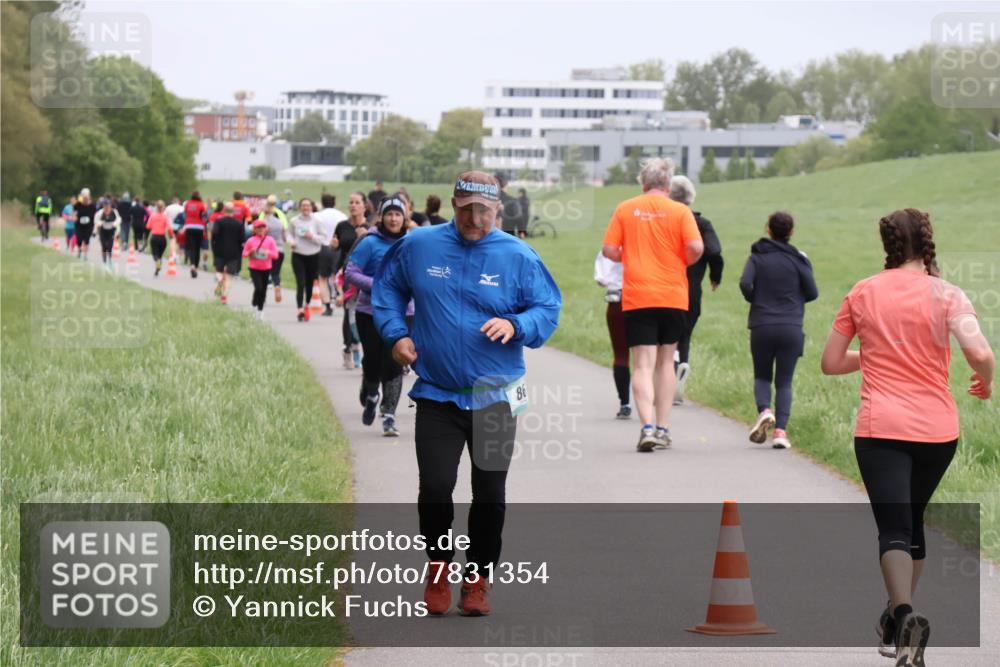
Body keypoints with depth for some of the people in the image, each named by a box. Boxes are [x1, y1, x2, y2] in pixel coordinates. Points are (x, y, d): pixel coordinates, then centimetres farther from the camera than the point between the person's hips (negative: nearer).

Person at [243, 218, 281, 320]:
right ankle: (254, 304, 8)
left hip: (266, 269, 2)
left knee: (264, 289, 7)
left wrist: (268, 252, -21)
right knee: (258, 288, -17)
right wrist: (250, 253, -17)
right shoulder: (251, 240, -3)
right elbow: (244, 253, 4)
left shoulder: (270, 240, 0)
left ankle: (260, 309, 22)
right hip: (254, 268, -2)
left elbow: (275, 255, -2)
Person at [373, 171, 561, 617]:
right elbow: (387, 286, 16)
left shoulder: (519, 257, -3)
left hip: (495, 398, 0)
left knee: (490, 493, 5)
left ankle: (477, 578, 21)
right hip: (436, 394, 0)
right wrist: (396, 333, 3)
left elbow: (548, 310, 0)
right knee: (435, 487, -8)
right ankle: (438, 568, 15)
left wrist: (516, 325, -19)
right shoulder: (418, 246, 0)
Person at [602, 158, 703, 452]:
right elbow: (696, 247, -12)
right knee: (665, 361, 16)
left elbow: (609, 250, -1)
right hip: (673, 296, 1)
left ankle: (648, 426, -21)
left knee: (643, 365, -3)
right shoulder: (679, 211, -1)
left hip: (636, 298, -1)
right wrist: (682, 262, 8)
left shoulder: (625, 209, 3)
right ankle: (663, 429, 16)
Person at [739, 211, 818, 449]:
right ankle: (781, 429, -8)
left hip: (761, 326, 0)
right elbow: (812, 293, 0)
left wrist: (755, 300, 8)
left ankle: (764, 410, -12)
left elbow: (745, 283, -12)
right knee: (784, 382, 7)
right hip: (791, 328, 0)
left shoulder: (757, 256, 2)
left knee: (762, 376, 16)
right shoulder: (798, 259, 2)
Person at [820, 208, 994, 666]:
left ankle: (905, 614, -34)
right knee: (912, 520, 21)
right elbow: (979, 353, -18)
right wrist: (985, 383, 3)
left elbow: (831, 363, 10)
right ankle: (898, 624, 27)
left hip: (880, 430, -1)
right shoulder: (945, 294, -4)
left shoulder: (862, 294, 4)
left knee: (893, 529, -7)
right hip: (937, 429, 1)